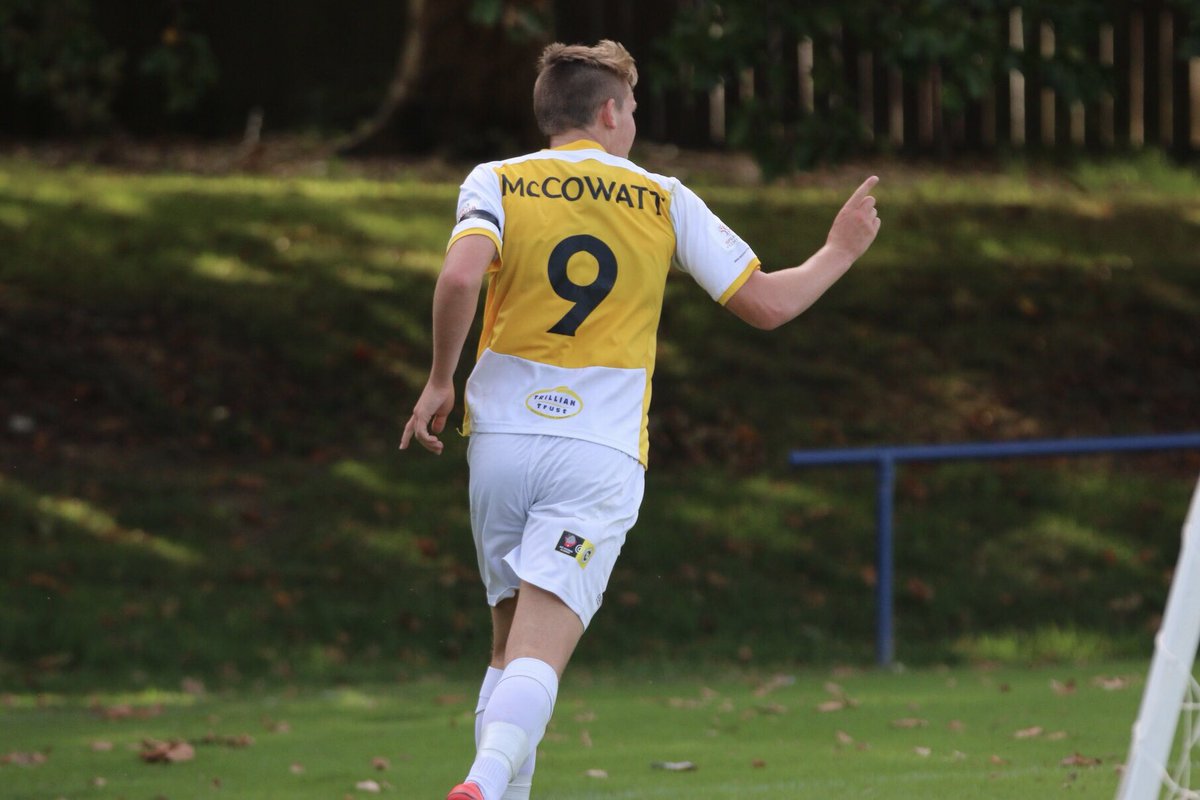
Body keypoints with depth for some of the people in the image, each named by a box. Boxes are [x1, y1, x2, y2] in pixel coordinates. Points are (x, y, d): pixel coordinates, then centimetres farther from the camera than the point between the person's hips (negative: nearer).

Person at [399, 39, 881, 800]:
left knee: (513, 642, 18)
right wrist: (840, 253, 26)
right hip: (600, 453, -2)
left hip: (503, 440, 2)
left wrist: (441, 381, -3)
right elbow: (768, 303, 9)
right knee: (539, 656, -12)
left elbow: (460, 277, -16)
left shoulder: (496, 184, 5)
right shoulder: (666, 201, 7)